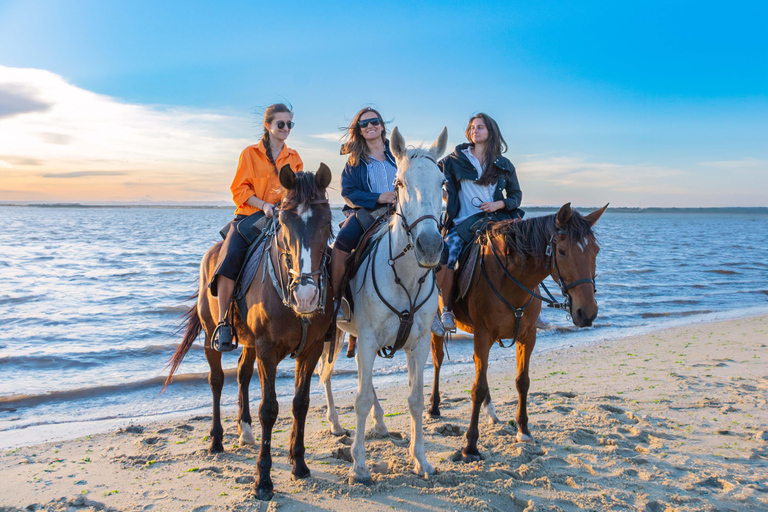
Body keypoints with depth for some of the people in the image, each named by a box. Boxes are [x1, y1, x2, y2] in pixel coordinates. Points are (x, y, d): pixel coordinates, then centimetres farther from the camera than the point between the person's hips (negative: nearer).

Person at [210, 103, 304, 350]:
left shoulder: (294, 157, 16)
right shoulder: (250, 153, 6)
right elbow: (239, 190, 1)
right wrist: (264, 205, -15)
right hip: (251, 217, -3)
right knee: (230, 259, -28)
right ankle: (223, 322, -17)